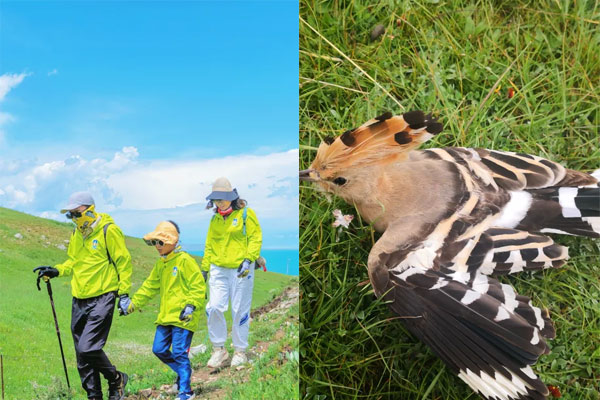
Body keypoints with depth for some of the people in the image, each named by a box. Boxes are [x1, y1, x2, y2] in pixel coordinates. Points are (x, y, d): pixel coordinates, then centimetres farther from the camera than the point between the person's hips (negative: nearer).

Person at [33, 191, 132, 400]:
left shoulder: (109, 230, -9)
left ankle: (116, 379, 9)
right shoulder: (77, 233, 13)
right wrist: (56, 271, 8)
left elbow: (123, 261, -7)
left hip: (101, 299, -8)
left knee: (88, 348, -16)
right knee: (82, 355, 8)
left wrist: (123, 291, -11)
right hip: (79, 301, 8)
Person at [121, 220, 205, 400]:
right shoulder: (160, 264, 14)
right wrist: (132, 304, 17)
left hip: (183, 317, -8)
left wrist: (190, 306, -21)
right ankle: (183, 372, 30)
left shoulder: (184, 260, -11)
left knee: (179, 353, -7)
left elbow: (198, 286, -12)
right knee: (159, 349, 9)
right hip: (166, 316, 8)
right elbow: (150, 287, 21)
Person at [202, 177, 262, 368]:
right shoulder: (215, 219, 13)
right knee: (214, 308, -6)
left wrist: (248, 259, -19)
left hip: (241, 269, -4)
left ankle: (240, 351, 18)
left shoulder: (246, 214, -3)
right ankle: (219, 349, 10)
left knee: (240, 311, 3)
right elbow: (209, 244, 20)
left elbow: (255, 238, -7)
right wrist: (204, 268, 17)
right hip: (218, 269, 4)